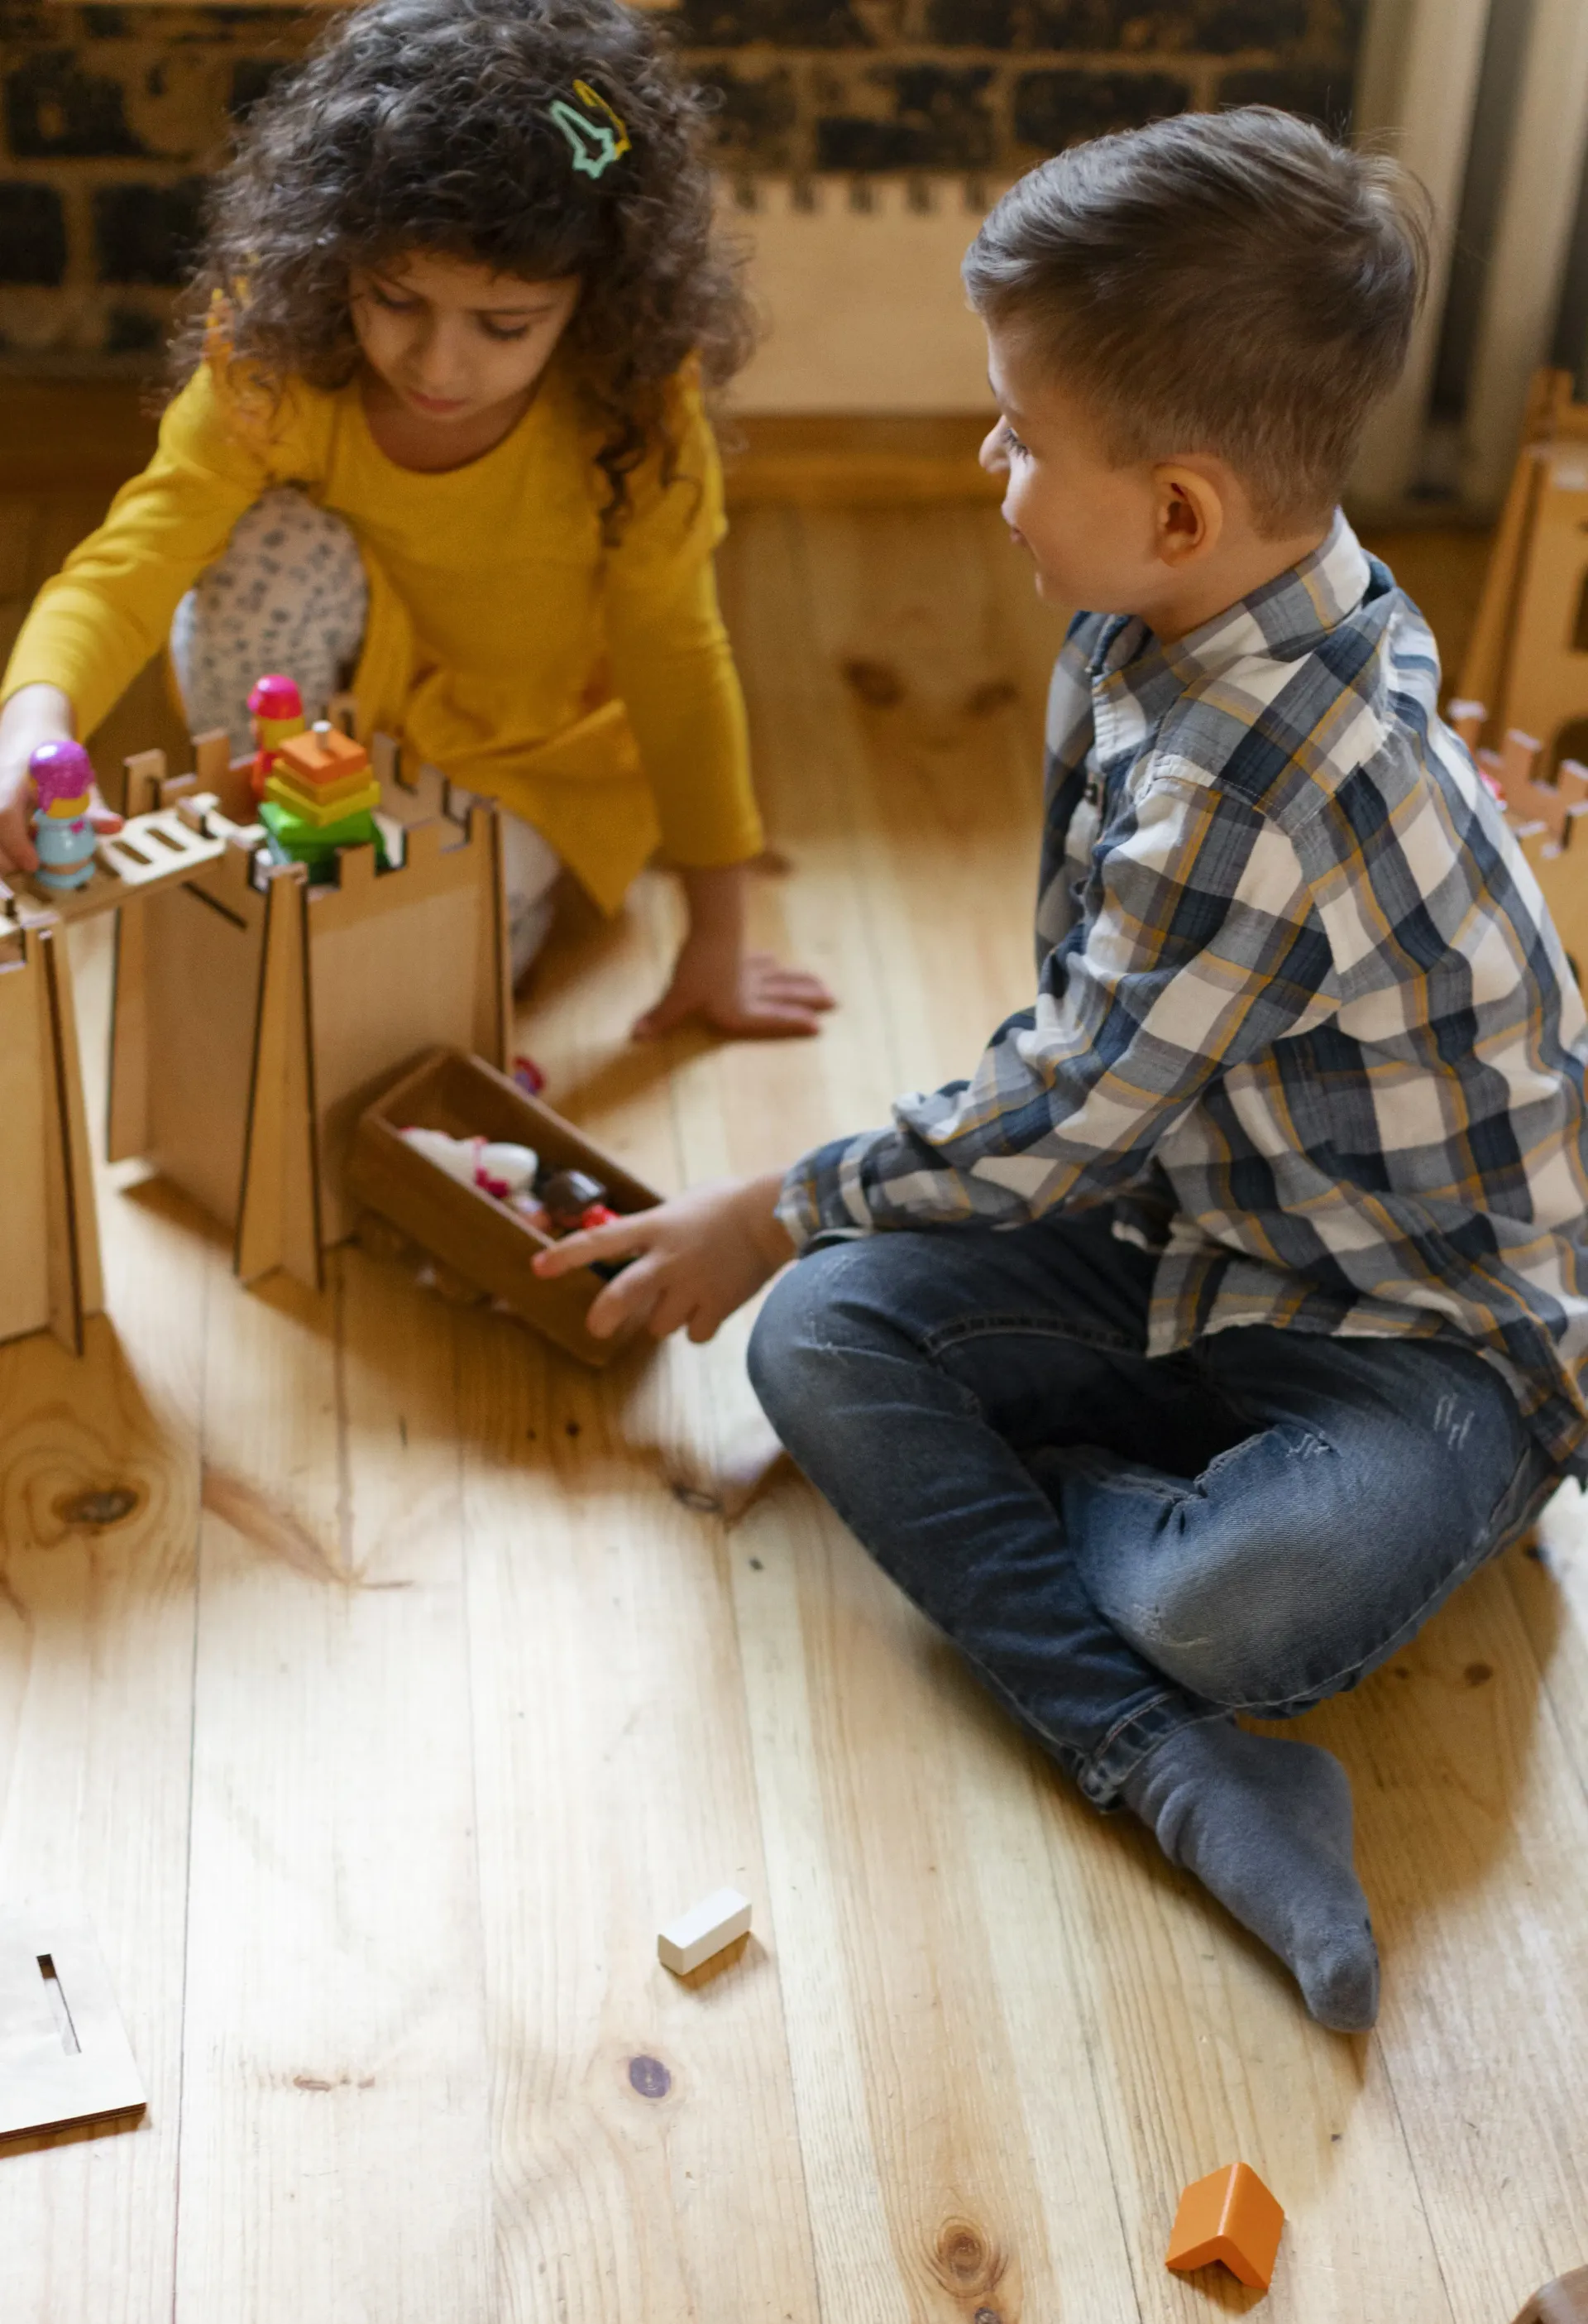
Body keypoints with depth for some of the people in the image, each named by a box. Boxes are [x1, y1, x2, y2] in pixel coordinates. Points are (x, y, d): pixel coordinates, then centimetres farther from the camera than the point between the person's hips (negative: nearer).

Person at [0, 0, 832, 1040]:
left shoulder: (632, 417, -28)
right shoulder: (274, 362, -26)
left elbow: (676, 664, -19)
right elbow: (129, 565, -32)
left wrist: (719, 943, -13)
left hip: (530, 758, -1)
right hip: (347, 708, 2)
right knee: (275, 547, -31)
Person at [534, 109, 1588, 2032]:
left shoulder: (1256, 797, -32)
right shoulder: (1186, 619, -3)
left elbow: (1058, 1125, -21)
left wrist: (776, 1211, -7)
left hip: (1431, 1329, -8)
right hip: (1190, 1226, 9)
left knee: (1239, 1609, -37)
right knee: (824, 1339, -13)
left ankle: (1047, 1490, -2)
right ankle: (1179, 1769, -21)